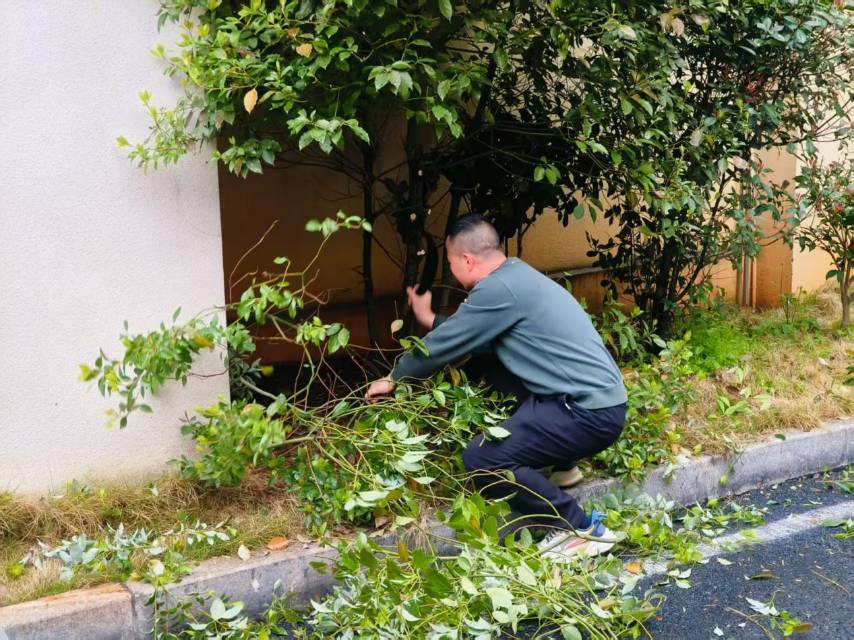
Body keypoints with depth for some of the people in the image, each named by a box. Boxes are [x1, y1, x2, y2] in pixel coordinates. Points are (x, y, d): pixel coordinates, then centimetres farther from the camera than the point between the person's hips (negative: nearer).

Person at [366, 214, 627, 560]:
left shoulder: (498, 290, -16)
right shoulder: (515, 272, 13)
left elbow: (444, 345, -6)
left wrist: (393, 378, 9)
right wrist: (430, 320, 31)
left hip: (592, 412, -10)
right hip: (598, 395, 10)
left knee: (482, 460, -15)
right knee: (491, 361, 22)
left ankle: (582, 530, -6)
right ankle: (558, 464, 26)